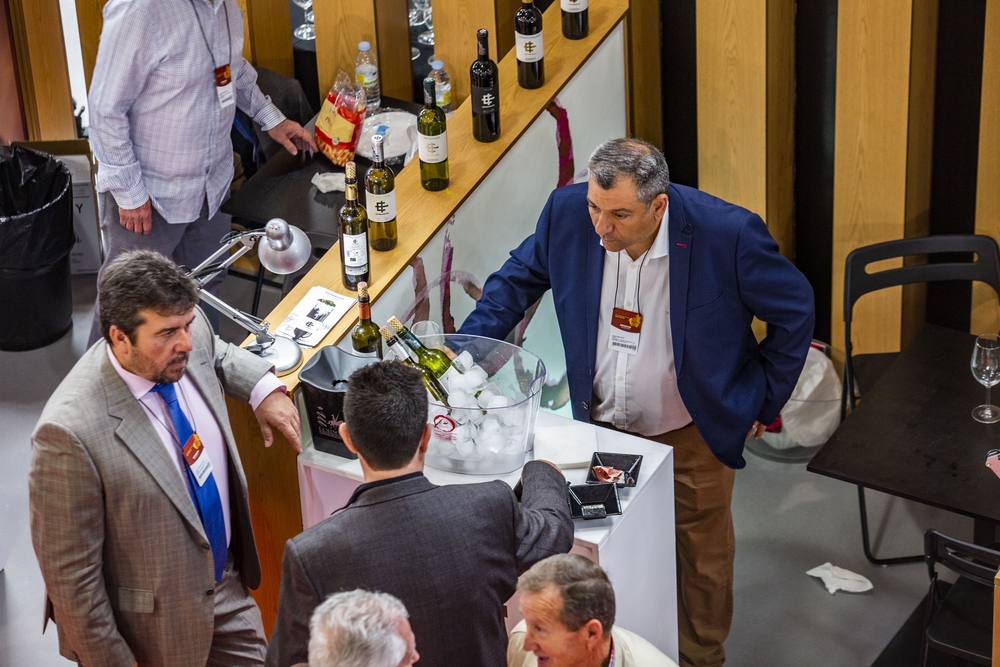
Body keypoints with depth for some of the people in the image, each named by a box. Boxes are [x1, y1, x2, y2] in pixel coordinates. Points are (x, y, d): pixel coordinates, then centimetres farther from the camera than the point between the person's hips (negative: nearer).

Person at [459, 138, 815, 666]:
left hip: (693, 434, -2)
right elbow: (518, 280, 1)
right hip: (603, 425, 2)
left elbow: (794, 310, -11)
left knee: (702, 556, 17)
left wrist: (763, 403, -5)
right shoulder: (568, 213, -18)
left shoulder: (727, 233, -28)